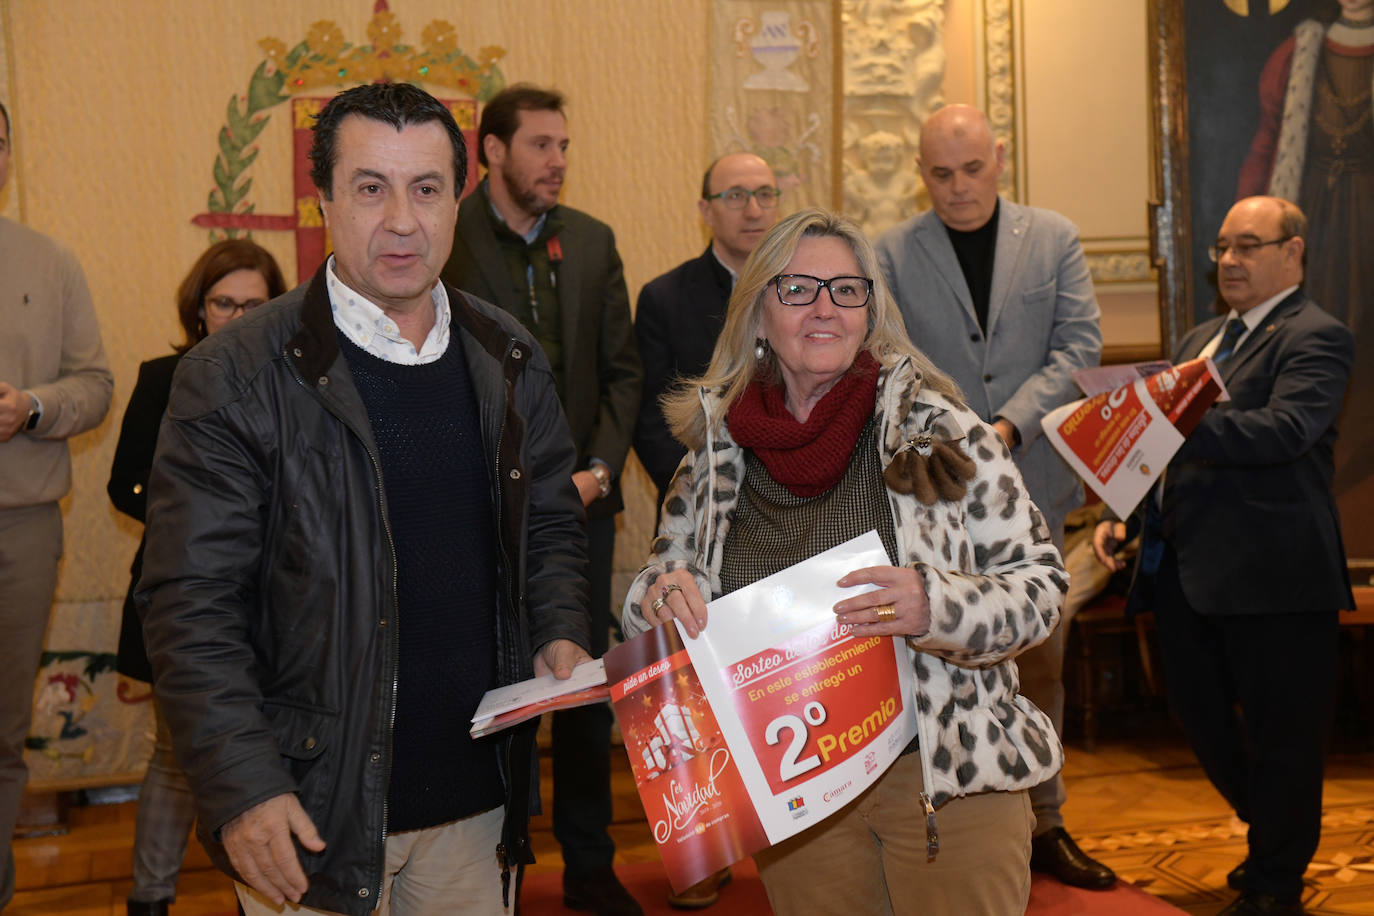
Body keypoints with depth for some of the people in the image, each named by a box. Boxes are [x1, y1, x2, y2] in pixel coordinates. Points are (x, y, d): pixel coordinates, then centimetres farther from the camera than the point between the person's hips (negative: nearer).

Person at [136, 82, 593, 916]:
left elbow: (551, 521, 17)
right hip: (313, 813, -4)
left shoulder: (509, 361, 4)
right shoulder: (235, 377, -12)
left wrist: (560, 632, -2)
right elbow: (192, 603, -12)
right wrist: (242, 787, -18)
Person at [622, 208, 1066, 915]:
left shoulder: (936, 427, -6)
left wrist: (936, 607, -25)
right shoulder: (717, 452, 2)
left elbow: (1040, 584, -6)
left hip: (948, 777, -2)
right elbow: (658, 582, 13)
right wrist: (661, 594, -11)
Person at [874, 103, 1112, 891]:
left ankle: (1044, 824, 24)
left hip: (1033, 479, 2)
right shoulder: (894, 254, 2)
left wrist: (1011, 422, -15)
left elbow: (1080, 342, -2)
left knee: (1041, 660, 11)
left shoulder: (1055, 239, 6)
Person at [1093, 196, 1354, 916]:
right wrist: (1121, 514, 9)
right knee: (1198, 715, 17)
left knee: (1280, 733, 5)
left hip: (1269, 572, -8)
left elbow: (1283, 428, -26)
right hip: (1184, 567, 8)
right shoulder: (1199, 339, 19)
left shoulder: (1315, 337, -8)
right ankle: (1272, 835, 40)